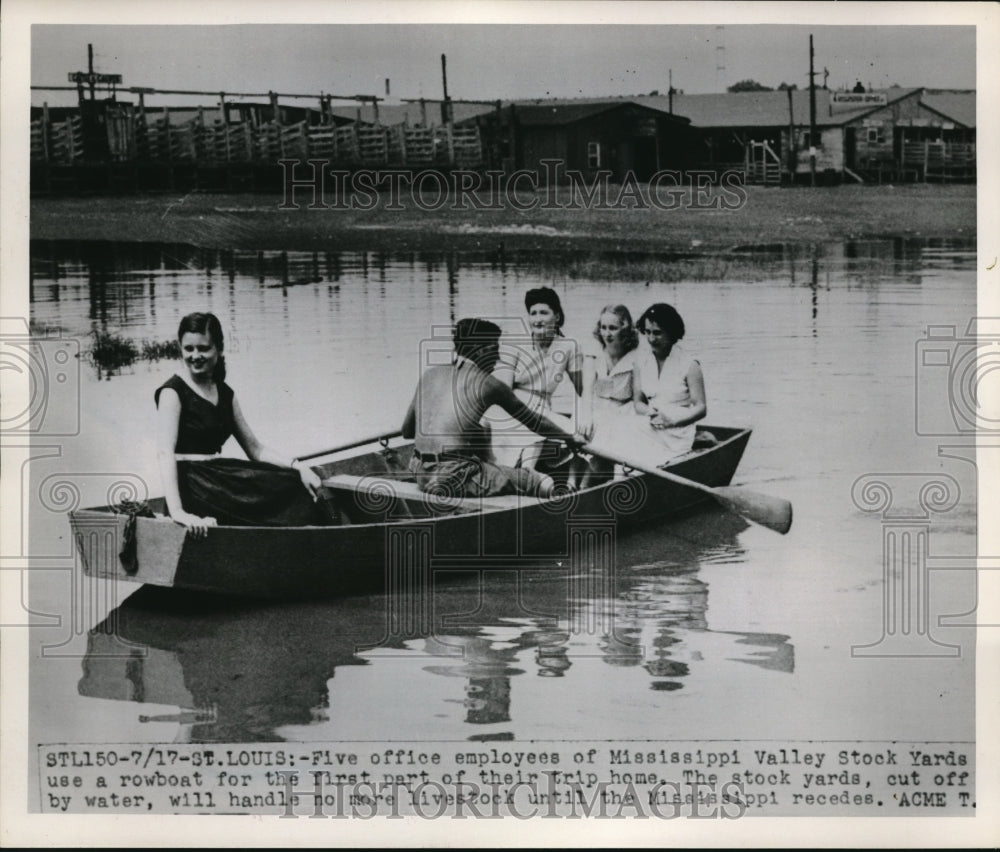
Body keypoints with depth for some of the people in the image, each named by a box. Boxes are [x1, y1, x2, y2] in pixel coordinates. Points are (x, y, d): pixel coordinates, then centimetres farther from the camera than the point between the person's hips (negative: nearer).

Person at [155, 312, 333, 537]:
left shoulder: (224, 393, 15)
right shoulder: (173, 391, -7)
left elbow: (255, 449, 17)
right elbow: (166, 453, -19)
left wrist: (297, 467, -1)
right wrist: (177, 512, -33)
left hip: (219, 480, 8)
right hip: (191, 487, -8)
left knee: (296, 486, -9)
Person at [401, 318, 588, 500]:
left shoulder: (429, 374, 14)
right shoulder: (488, 384, 0)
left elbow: (406, 430, 18)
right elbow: (532, 420, 12)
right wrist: (571, 437, 26)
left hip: (422, 477, 7)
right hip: (456, 479, -7)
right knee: (547, 485, -2)